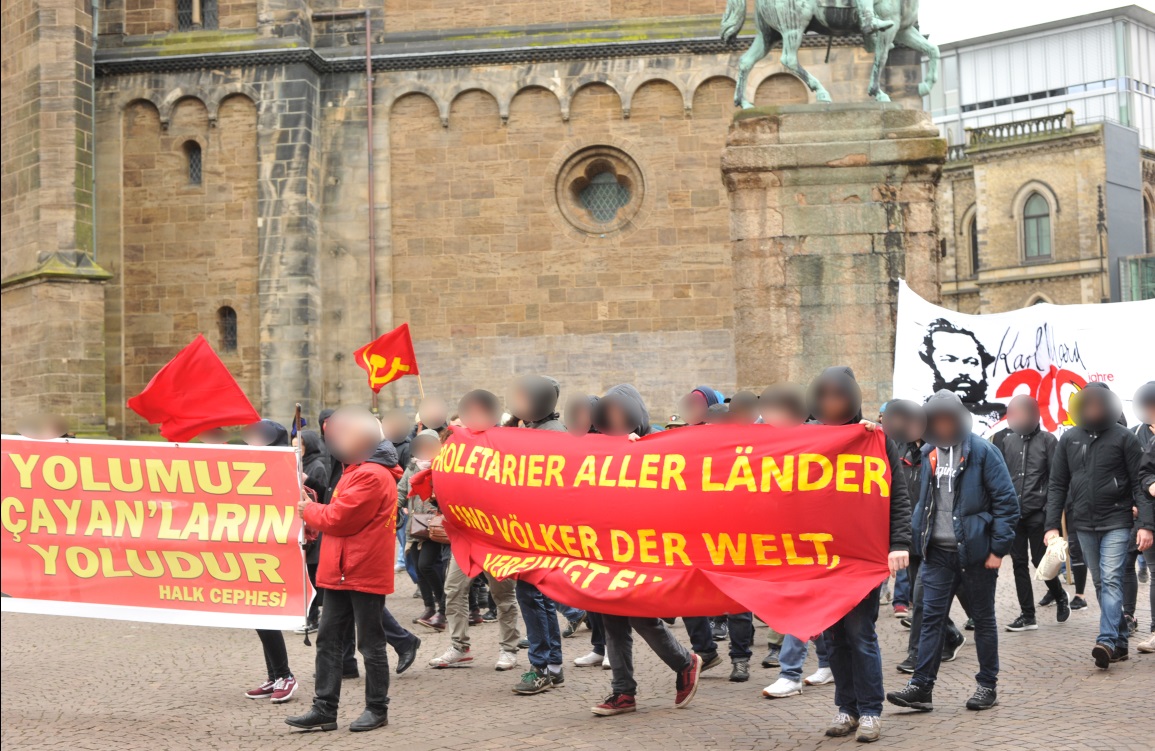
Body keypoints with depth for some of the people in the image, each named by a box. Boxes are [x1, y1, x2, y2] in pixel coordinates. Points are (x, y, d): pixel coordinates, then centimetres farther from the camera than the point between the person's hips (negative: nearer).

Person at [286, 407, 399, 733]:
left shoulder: (371, 476, -17)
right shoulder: (356, 471, 17)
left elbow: (339, 519, -19)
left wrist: (308, 510, -3)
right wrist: (315, 513, 1)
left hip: (366, 574, -10)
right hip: (342, 572, 10)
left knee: (370, 643, 2)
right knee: (328, 639, 9)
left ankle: (377, 709, 12)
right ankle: (324, 709, 12)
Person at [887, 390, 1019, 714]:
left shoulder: (982, 451, -9)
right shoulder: (928, 453, 7)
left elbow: (1006, 501, -10)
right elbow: (923, 501, 19)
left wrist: (998, 548, -12)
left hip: (975, 552, -4)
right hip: (938, 552, 4)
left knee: (983, 618, 8)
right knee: (932, 617, 1)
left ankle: (987, 685, 18)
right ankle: (921, 686, 1)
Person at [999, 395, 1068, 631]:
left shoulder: (1047, 441, -3)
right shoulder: (1008, 441, 10)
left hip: (1037, 514, -4)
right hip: (1013, 514, 4)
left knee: (1040, 561, -1)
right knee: (1019, 563, 5)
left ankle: (1060, 597, 27)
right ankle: (1027, 616, 11)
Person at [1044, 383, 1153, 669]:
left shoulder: (1124, 438, -4)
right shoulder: (1069, 439, 6)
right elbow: (1057, 485, 8)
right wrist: (1052, 525, 1)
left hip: (1116, 522, -4)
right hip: (1083, 524, 4)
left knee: (1111, 580, -14)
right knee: (1101, 583, 8)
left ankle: (1107, 641, -21)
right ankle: (1120, 641, 15)